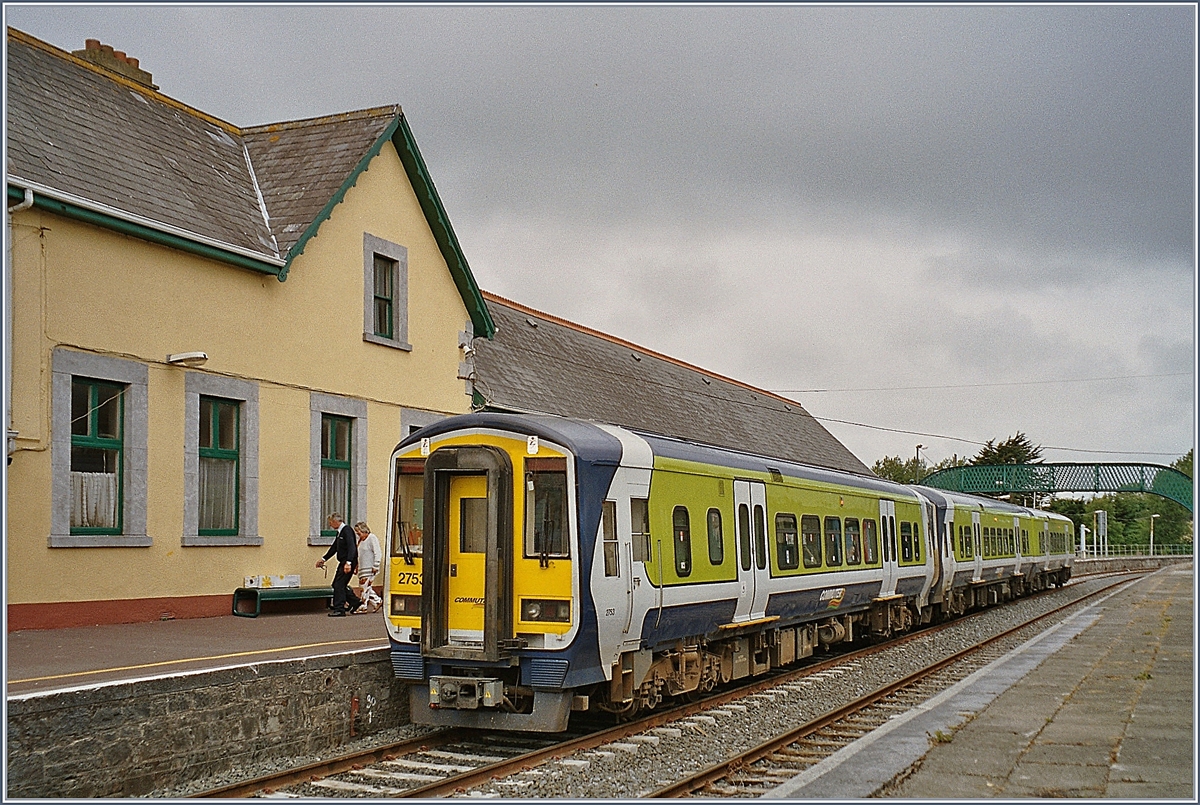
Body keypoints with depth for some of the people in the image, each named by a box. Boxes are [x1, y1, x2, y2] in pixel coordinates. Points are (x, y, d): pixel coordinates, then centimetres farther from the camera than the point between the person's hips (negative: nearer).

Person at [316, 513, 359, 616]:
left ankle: (339, 609, -4)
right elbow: (334, 548, 26)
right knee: (337, 584, 12)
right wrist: (323, 559, 27)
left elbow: (352, 547, -25)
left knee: (339, 585, -9)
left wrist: (348, 563, -33)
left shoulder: (347, 530, -15)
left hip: (349, 562, -10)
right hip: (343, 562, 10)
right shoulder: (339, 532, 15)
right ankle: (356, 603, 19)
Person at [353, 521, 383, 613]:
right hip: (362, 568, 9)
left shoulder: (372, 538, -10)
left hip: (369, 568, -9)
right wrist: (357, 566, 19)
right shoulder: (361, 540, 17)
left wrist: (375, 566, -18)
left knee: (365, 586, -9)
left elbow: (377, 553, -14)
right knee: (364, 588, 9)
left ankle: (363, 606, -3)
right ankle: (377, 601, 18)